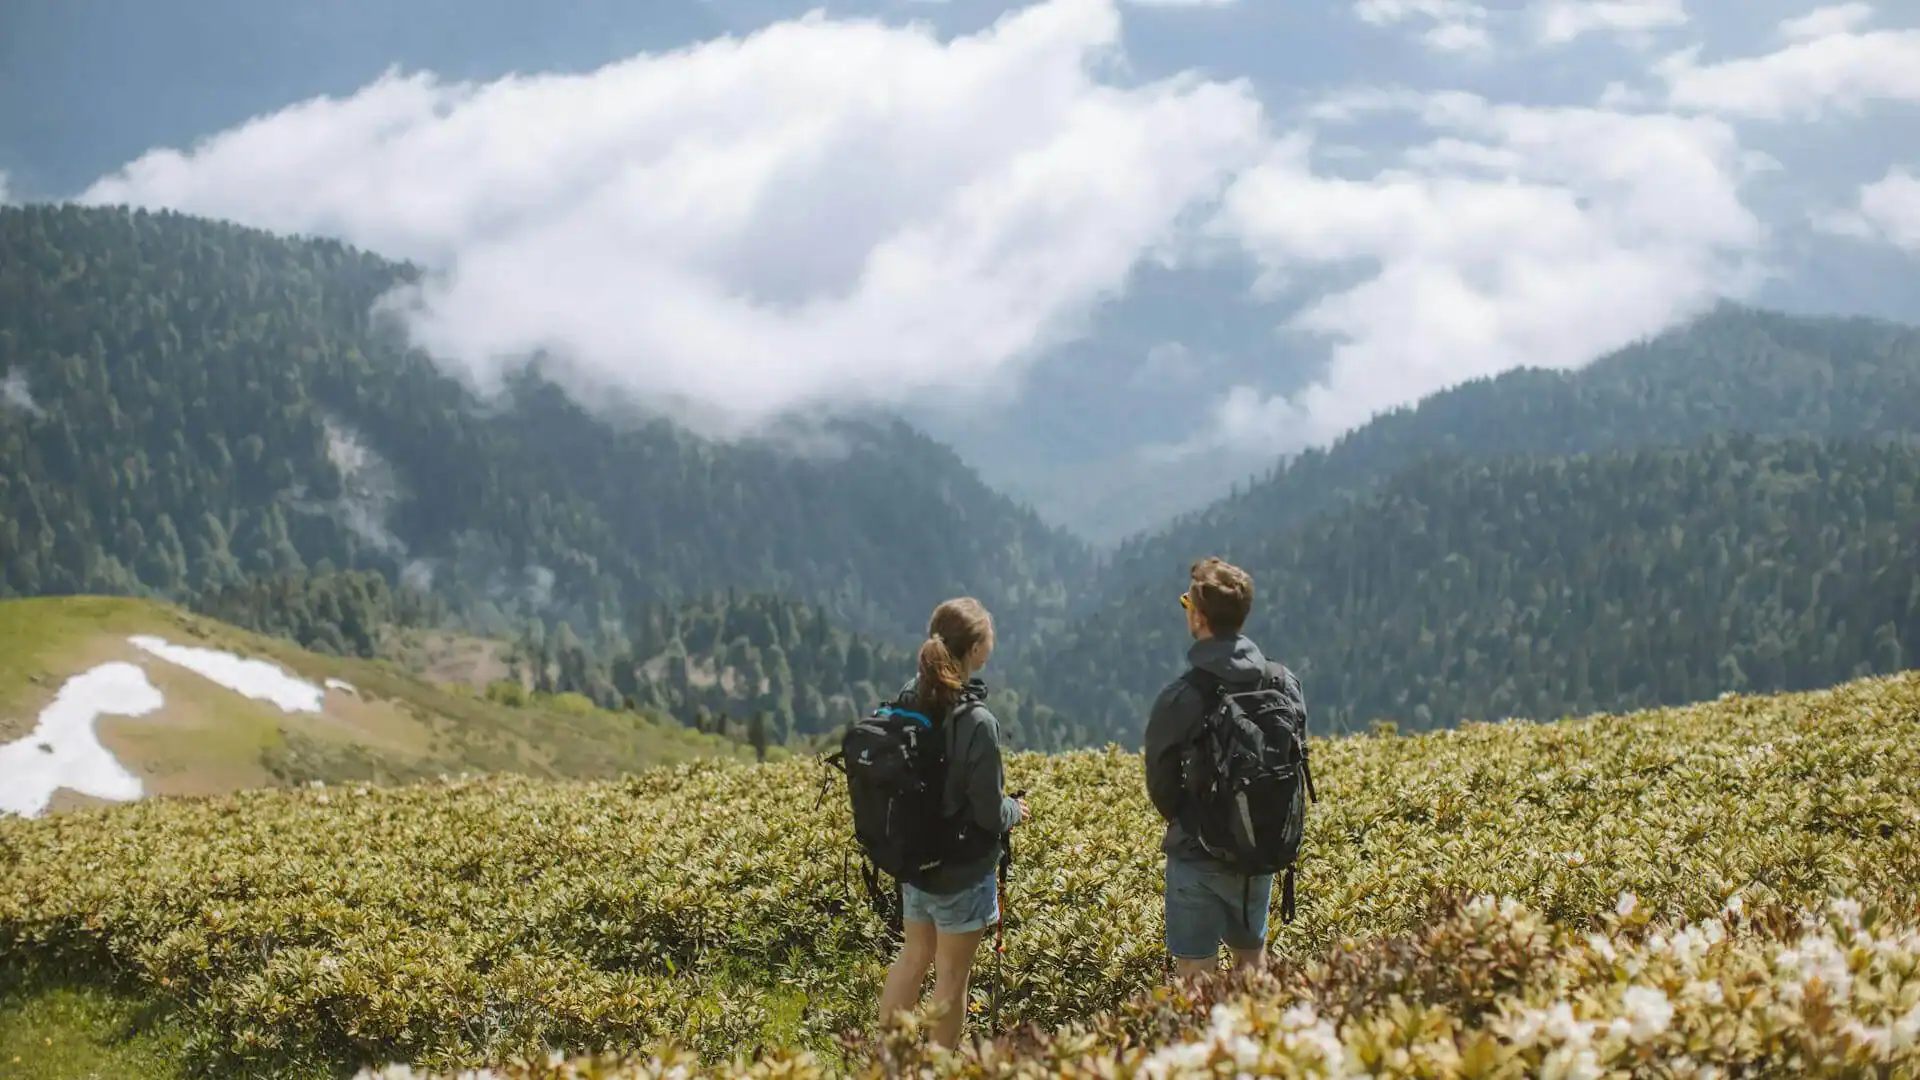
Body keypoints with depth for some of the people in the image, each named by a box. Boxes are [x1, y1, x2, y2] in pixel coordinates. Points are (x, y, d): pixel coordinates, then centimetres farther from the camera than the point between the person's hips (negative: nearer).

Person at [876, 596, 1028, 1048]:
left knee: (914, 955, 23)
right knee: (952, 975, 10)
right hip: (963, 870, -7)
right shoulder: (977, 723, -26)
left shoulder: (909, 701, -6)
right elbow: (989, 813, -20)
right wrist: (1014, 811, 1)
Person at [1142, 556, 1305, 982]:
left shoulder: (1179, 699, -18)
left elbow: (1160, 786, -7)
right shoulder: (1284, 684, -5)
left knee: (1196, 977, 3)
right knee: (1252, 960, 22)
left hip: (1197, 857, -5)